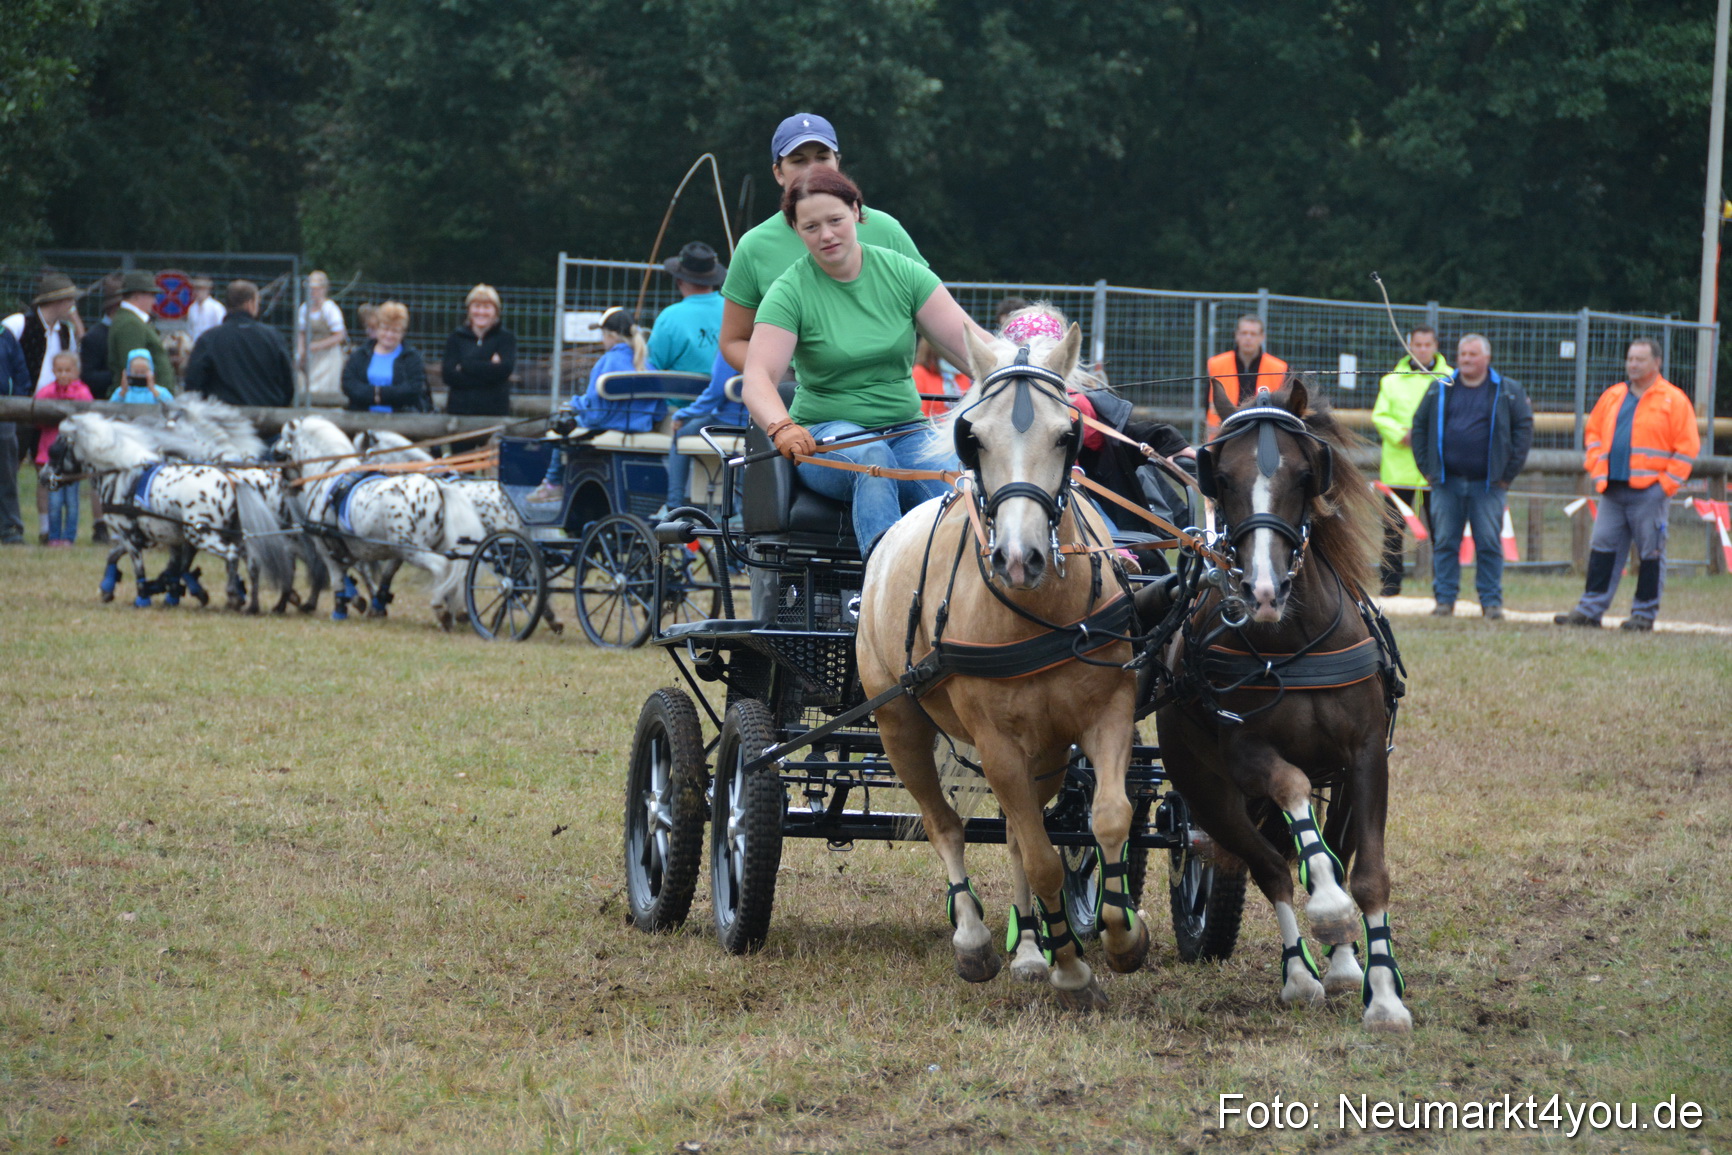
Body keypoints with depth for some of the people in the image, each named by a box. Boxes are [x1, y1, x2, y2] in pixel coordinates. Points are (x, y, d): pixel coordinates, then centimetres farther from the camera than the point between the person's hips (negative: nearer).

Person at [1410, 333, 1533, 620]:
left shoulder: (1507, 391, 5)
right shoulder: (1440, 389, 11)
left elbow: (1524, 427, 4)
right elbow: (1419, 425, 14)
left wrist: (1508, 473, -2)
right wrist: (1426, 467, 4)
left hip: (1487, 483, -2)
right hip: (1446, 482, 2)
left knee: (1489, 544, -3)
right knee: (1444, 543, 1)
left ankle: (1491, 601, 3)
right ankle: (1444, 599, 6)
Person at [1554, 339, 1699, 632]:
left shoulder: (1674, 400, -2)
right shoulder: (1612, 397, 15)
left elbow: (1687, 446, -4)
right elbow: (1593, 432, 23)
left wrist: (1666, 484, -9)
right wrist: (1597, 469, 8)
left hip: (1649, 492, -5)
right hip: (1612, 490, 5)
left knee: (1650, 553, -1)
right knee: (1602, 547, 2)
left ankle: (1644, 614, 6)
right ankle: (1590, 610, 5)